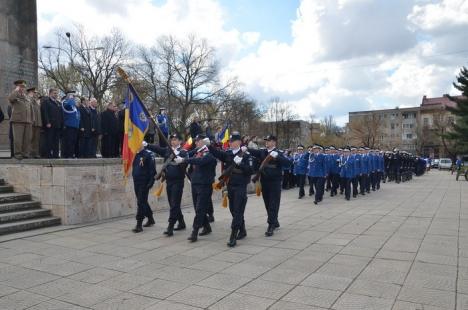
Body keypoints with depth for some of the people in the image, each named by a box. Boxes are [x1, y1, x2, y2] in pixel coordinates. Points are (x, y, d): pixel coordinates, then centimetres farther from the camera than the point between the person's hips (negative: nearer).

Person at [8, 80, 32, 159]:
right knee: (18, 139, -5)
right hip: (17, 121, -5)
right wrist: (16, 90, -10)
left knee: (27, 139, 3)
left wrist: (31, 120, 15)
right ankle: (17, 154, 0)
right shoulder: (15, 96, 4)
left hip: (27, 121, 5)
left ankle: (25, 153, 10)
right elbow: (10, 98, -22)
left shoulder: (27, 98, 20)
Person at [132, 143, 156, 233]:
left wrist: (151, 181, -18)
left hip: (144, 183, -8)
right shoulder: (135, 154, 11)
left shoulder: (148, 154, -10)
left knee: (141, 203, -7)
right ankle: (150, 219, 33)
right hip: (136, 182, 8)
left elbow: (152, 169, -14)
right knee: (143, 202, 17)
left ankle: (139, 224, -3)